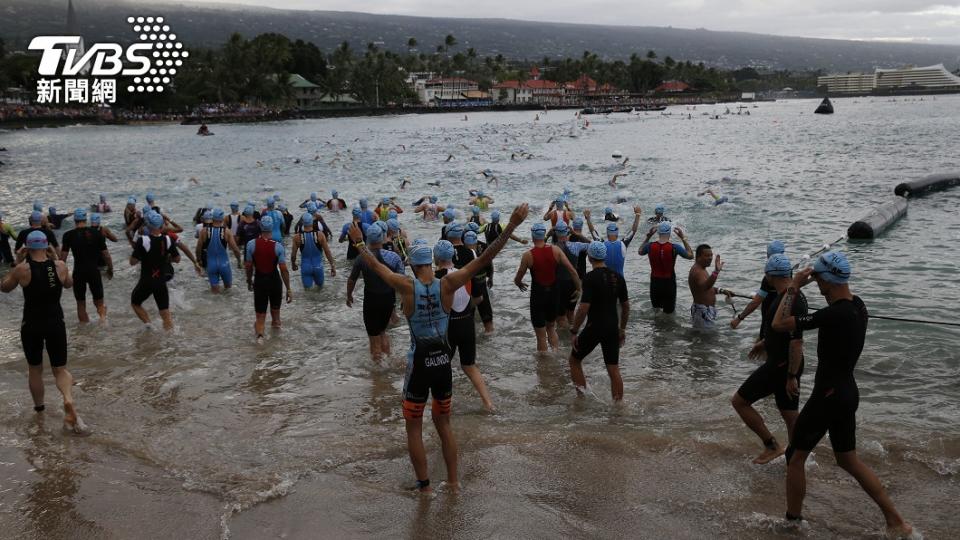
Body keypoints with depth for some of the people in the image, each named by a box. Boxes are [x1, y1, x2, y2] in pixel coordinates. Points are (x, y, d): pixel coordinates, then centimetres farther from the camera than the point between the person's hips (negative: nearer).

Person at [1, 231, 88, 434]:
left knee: (34, 369, 20)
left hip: (31, 325, -1)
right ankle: (68, 401, -19)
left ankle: (39, 406, 35)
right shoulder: (60, 266, -7)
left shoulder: (22, 269, -13)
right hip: (55, 324, 1)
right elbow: (69, 284, 15)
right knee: (60, 369, 9)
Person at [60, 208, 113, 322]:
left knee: (81, 304, 14)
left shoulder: (68, 235, -3)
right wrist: (110, 269, 15)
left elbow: (63, 257, -4)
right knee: (99, 302, 10)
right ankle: (102, 314, -20)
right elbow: (105, 254, 2)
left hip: (78, 272, 0)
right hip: (94, 271, 0)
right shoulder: (96, 233, -1)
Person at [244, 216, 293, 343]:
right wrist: (288, 289, -7)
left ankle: (260, 334, -20)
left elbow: (248, 266, -3)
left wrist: (249, 281, 15)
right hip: (274, 280, 0)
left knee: (260, 314, 5)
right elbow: (283, 269, -14)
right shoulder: (278, 246, -14)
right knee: (275, 308, 26)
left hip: (259, 281, 0)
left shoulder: (251, 244, -11)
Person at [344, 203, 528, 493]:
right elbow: (484, 259, -12)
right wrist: (510, 228, -14)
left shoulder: (406, 287, -12)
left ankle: (424, 486, 16)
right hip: (443, 363, 3)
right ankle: (453, 481, 25)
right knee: (443, 424, 21)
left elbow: (375, 265, 3)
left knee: (414, 428, 13)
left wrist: (359, 243, 20)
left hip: (418, 365, -3)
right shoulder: (447, 284, -9)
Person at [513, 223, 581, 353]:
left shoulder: (528, 255, -13)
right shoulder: (555, 250, -7)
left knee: (541, 336, 8)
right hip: (553, 293, 3)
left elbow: (518, 279, -3)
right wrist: (578, 288, 3)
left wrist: (519, 283, 20)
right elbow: (572, 270, -9)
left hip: (538, 294, -3)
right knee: (551, 327, 26)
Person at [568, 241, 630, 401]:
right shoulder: (618, 277, 5)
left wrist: (574, 331, -11)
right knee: (614, 370, 9)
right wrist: (622, 329, 22)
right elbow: (626, 306, 12)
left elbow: (584, 308, -19)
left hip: (594, 328, -5)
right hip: (613, 328, 5)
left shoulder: (591, 277, -14)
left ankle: (582, 397, 14)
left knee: (574, 360, 15)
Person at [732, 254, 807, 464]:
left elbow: (796, 342, -26)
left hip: (780, 366, -10)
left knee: (739, 401, 1)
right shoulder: (796, 296, 8)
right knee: (790, 414, 16)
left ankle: (771, 445, 6)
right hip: (786, 365, 10)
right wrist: (765, 342, 29)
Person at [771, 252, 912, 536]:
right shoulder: (857, 305, 1)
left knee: (795, 457, 9)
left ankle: (793, 521, 21)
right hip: (847, 393, 9)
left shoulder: (833, 315, -26)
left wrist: (793, 288, -15)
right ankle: (896, 522, 24)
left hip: (828, 396, -9)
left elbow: (778, 324, -22)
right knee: (848, 460, 21)